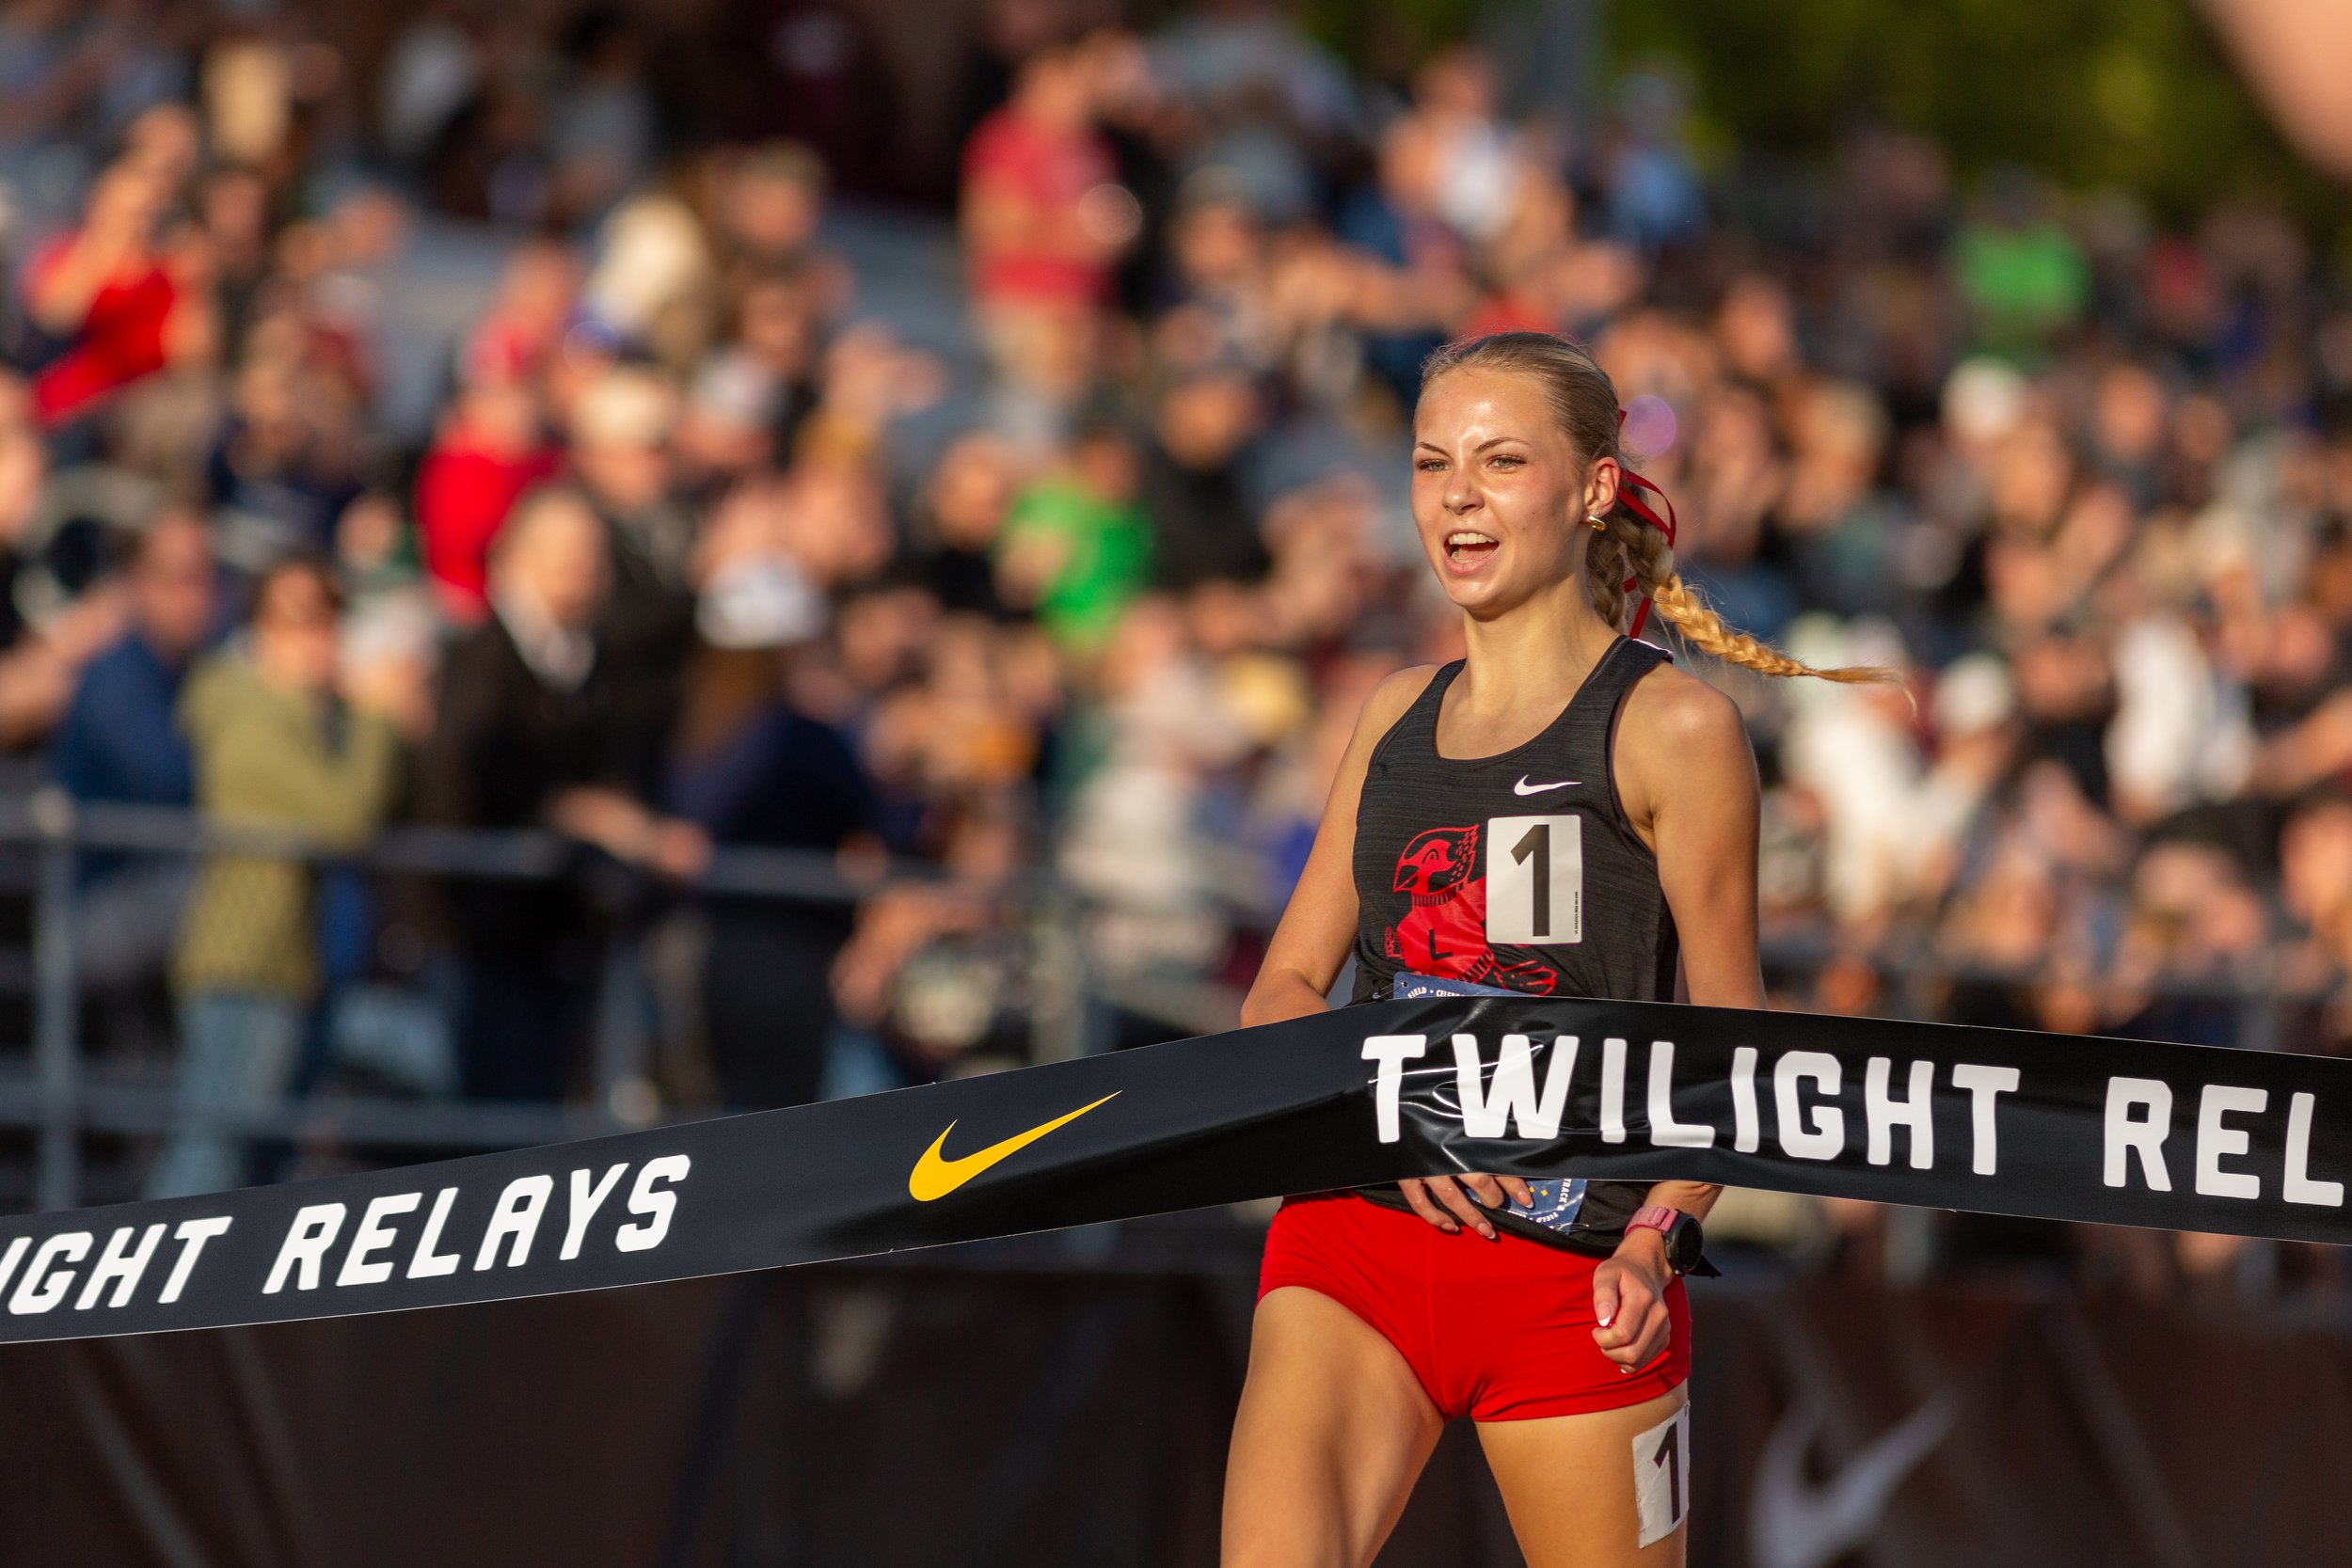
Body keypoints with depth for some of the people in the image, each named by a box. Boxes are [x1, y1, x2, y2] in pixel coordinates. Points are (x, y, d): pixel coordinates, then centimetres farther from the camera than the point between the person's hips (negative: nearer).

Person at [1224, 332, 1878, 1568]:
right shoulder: (1397, 716, 14)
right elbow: (1281, 993, 16)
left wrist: (1655, 1241, -17)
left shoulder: (1671, 728, -2)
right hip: (1357, 1226, 3)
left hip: (1575, 1268, -3)